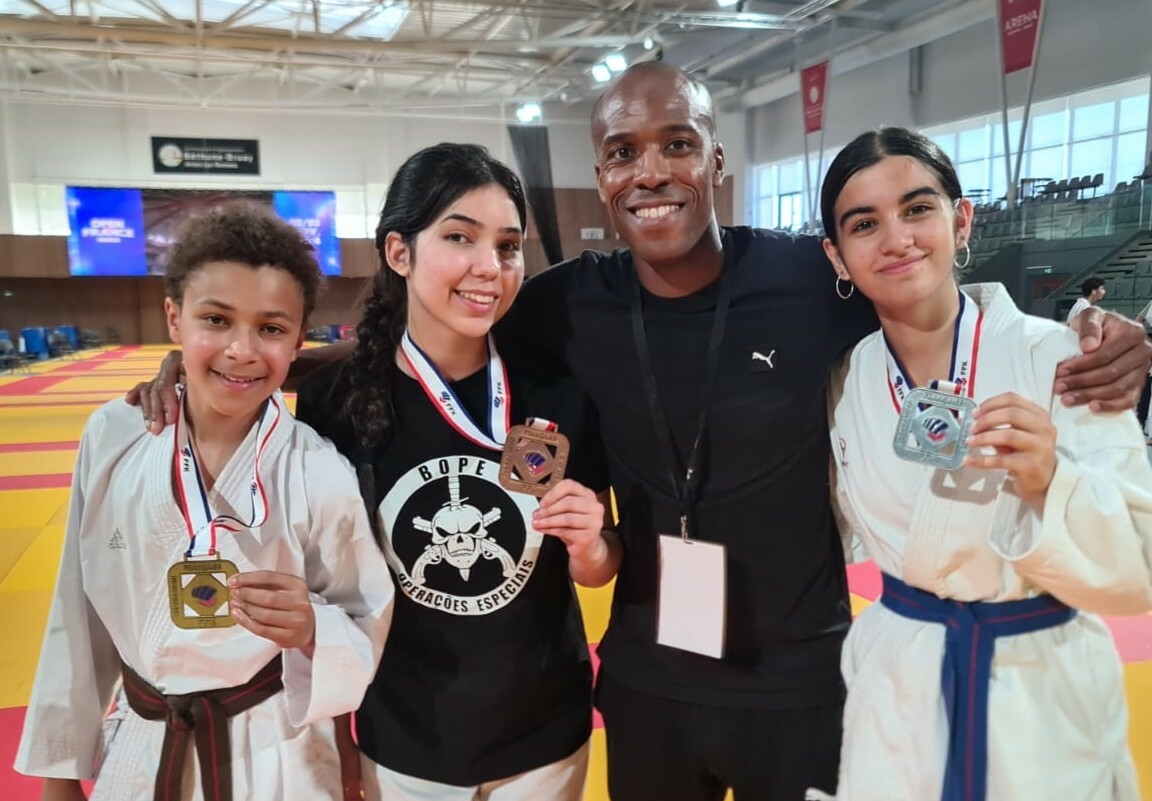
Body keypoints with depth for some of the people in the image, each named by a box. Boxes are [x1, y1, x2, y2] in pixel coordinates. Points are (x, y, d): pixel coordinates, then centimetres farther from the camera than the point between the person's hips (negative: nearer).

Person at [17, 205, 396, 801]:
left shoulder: (321, 475, -19)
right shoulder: (112, 439, -10)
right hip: (137, 752, 2)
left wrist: (311, 627, -29)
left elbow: (366, 631, -8)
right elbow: (78, 613, 0)